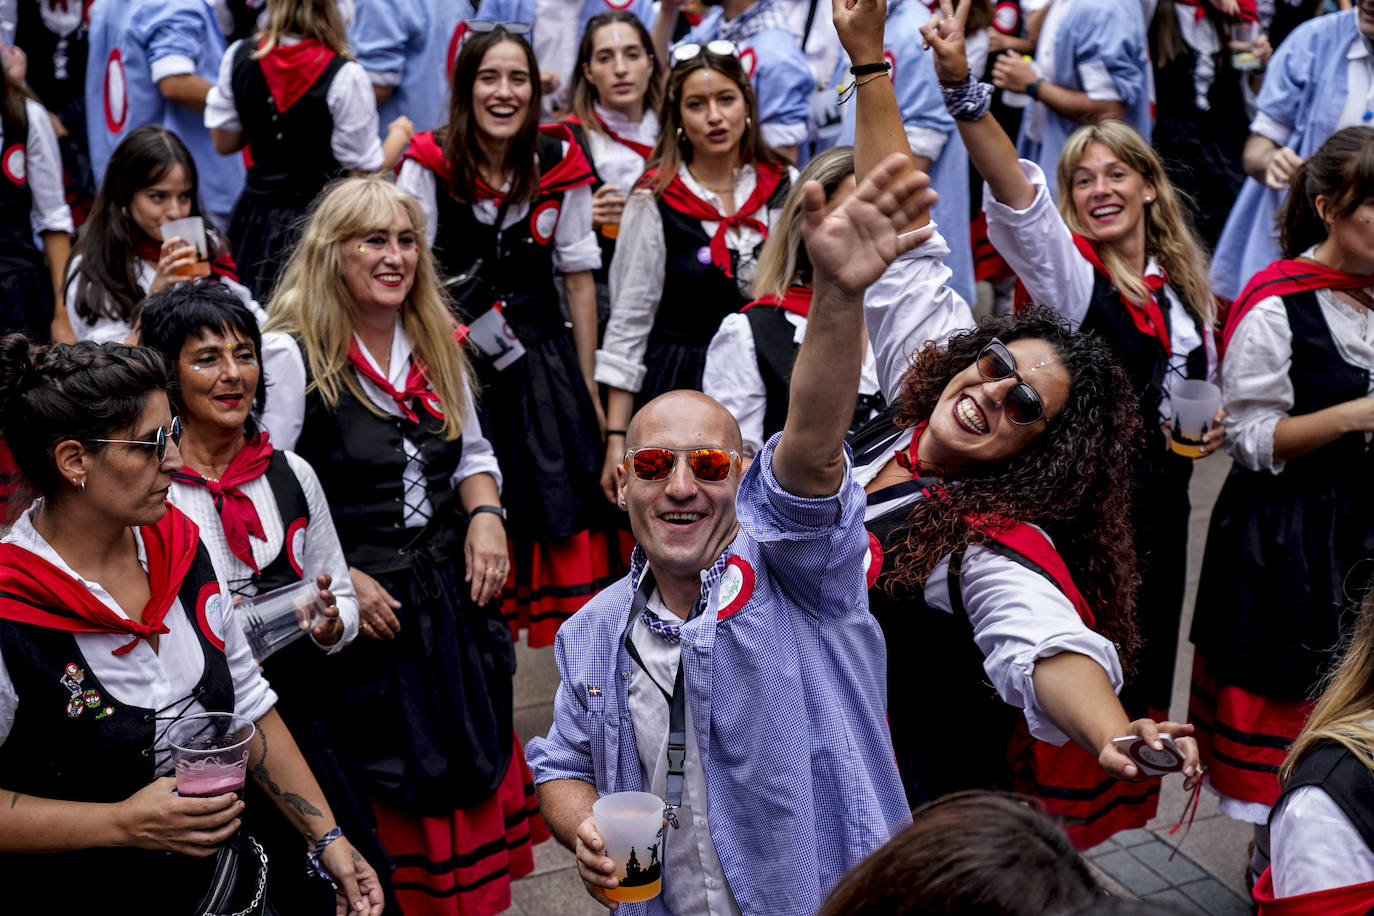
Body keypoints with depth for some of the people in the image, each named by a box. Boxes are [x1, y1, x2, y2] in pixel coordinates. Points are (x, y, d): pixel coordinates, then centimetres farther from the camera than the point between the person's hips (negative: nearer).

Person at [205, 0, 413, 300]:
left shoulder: (239, 57, -2)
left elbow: (224, 143, 9)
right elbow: (366, 168, -11)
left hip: (256, 215, 5)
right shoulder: (344, 76, -17)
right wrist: (400, 135, 8)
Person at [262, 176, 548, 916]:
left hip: (455, 597, 6)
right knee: (392, 793, 7)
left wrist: (485, 513, -4)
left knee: (475, 773, 14)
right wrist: (338, 578, -19)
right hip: (360, 607, -6)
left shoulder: (436, 347, 7)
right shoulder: (295, 357, -13)